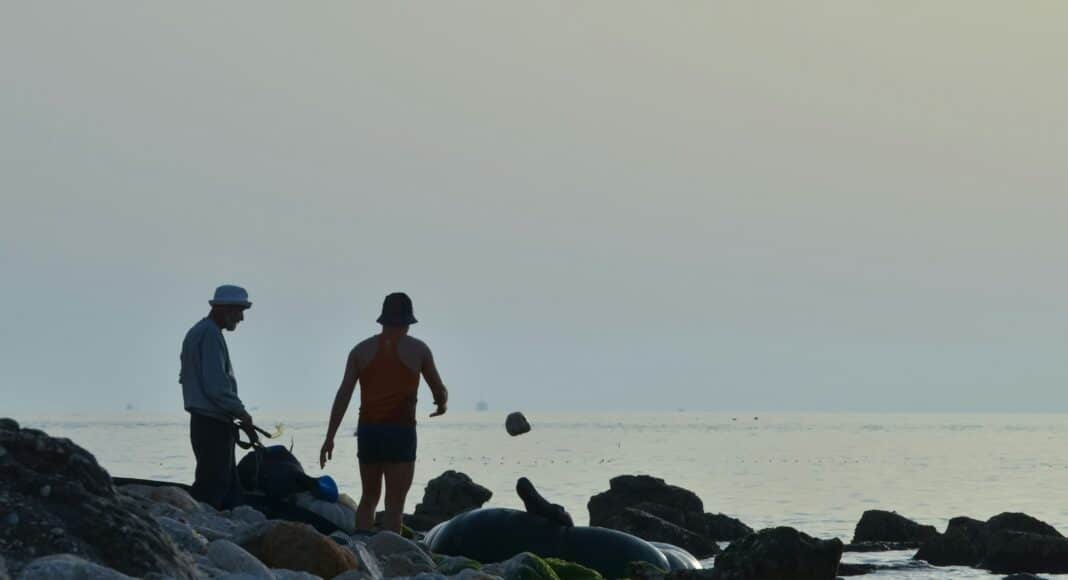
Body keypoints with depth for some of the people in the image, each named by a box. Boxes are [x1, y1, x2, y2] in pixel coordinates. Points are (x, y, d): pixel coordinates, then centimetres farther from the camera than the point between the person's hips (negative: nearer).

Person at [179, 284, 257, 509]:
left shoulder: (196, 332, 19)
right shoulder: (210, 335, -14)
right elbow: (216, 386, -21)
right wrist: (242, 413, -9)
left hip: (202, 421, 11)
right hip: (214, 425, -11)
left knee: (230, 488, 11)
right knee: (212, 490, -11)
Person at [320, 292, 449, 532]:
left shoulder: (361, 350, 8)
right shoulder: (417, 349, 3)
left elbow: (343, 395, 2)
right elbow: (440, 392, 11)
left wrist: (329, 438, 1)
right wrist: (441, 404, 35)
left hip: (368, 430, 3)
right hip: (401, 431, -3)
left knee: (369, 497, 18)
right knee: (394, 504, -1)